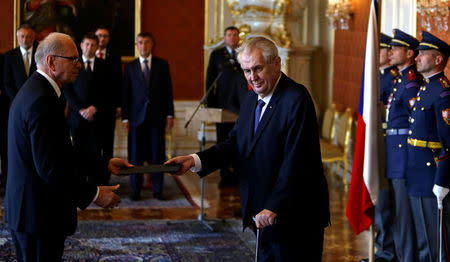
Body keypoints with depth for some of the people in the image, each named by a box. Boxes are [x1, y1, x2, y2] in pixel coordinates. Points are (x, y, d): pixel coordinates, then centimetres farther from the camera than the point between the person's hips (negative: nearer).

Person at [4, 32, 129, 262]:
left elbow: (59, 152, 17)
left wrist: (104, 164, 15)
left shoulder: (34, 90, 12)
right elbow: (50, 166, -26)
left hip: (26, 208, 11)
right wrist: (94, 194, -17)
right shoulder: (42, 100, -22)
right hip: (39, 214, -11)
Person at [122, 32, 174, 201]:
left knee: (158, 154, 2)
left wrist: (169, 114, 1)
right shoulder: (130, 67, 7)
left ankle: (157, 190, 9)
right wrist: (125, 117, -1)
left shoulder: (162, 65, 7)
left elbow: (168, 90, 7)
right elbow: (125, 93, 5)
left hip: (157, 117, 0)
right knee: (135, 155, 1)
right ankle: (135, 190, 9)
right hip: (137, 116, 0)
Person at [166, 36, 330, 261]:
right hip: (267, 217, 8)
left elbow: (295, 161, -22)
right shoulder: (252, 99, 11)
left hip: (296, 217, -8)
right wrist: (195, 160, -8)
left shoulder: (296, 99, -17)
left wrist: (274, 207, -24)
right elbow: (235, 143, 8)